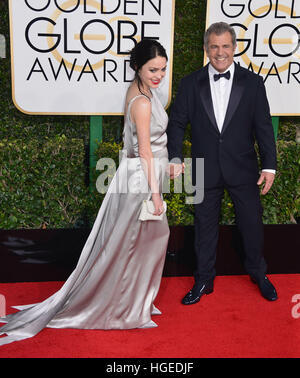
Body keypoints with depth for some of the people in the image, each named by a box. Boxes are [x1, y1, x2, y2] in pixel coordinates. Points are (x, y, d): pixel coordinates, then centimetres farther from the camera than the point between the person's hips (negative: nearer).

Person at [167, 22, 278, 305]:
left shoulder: (252, 83, -1)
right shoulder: (190, 83, 0)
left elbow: (264, 127, -1)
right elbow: (177, 122, 2)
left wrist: (269, 166, -5)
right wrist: (174, 157, -11)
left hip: (243, 169, 0)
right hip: (205, 170, 0)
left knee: (251, 223, 11)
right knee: (205, 227, 12)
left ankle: (258, 274, 35)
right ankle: (204, 280, 29)